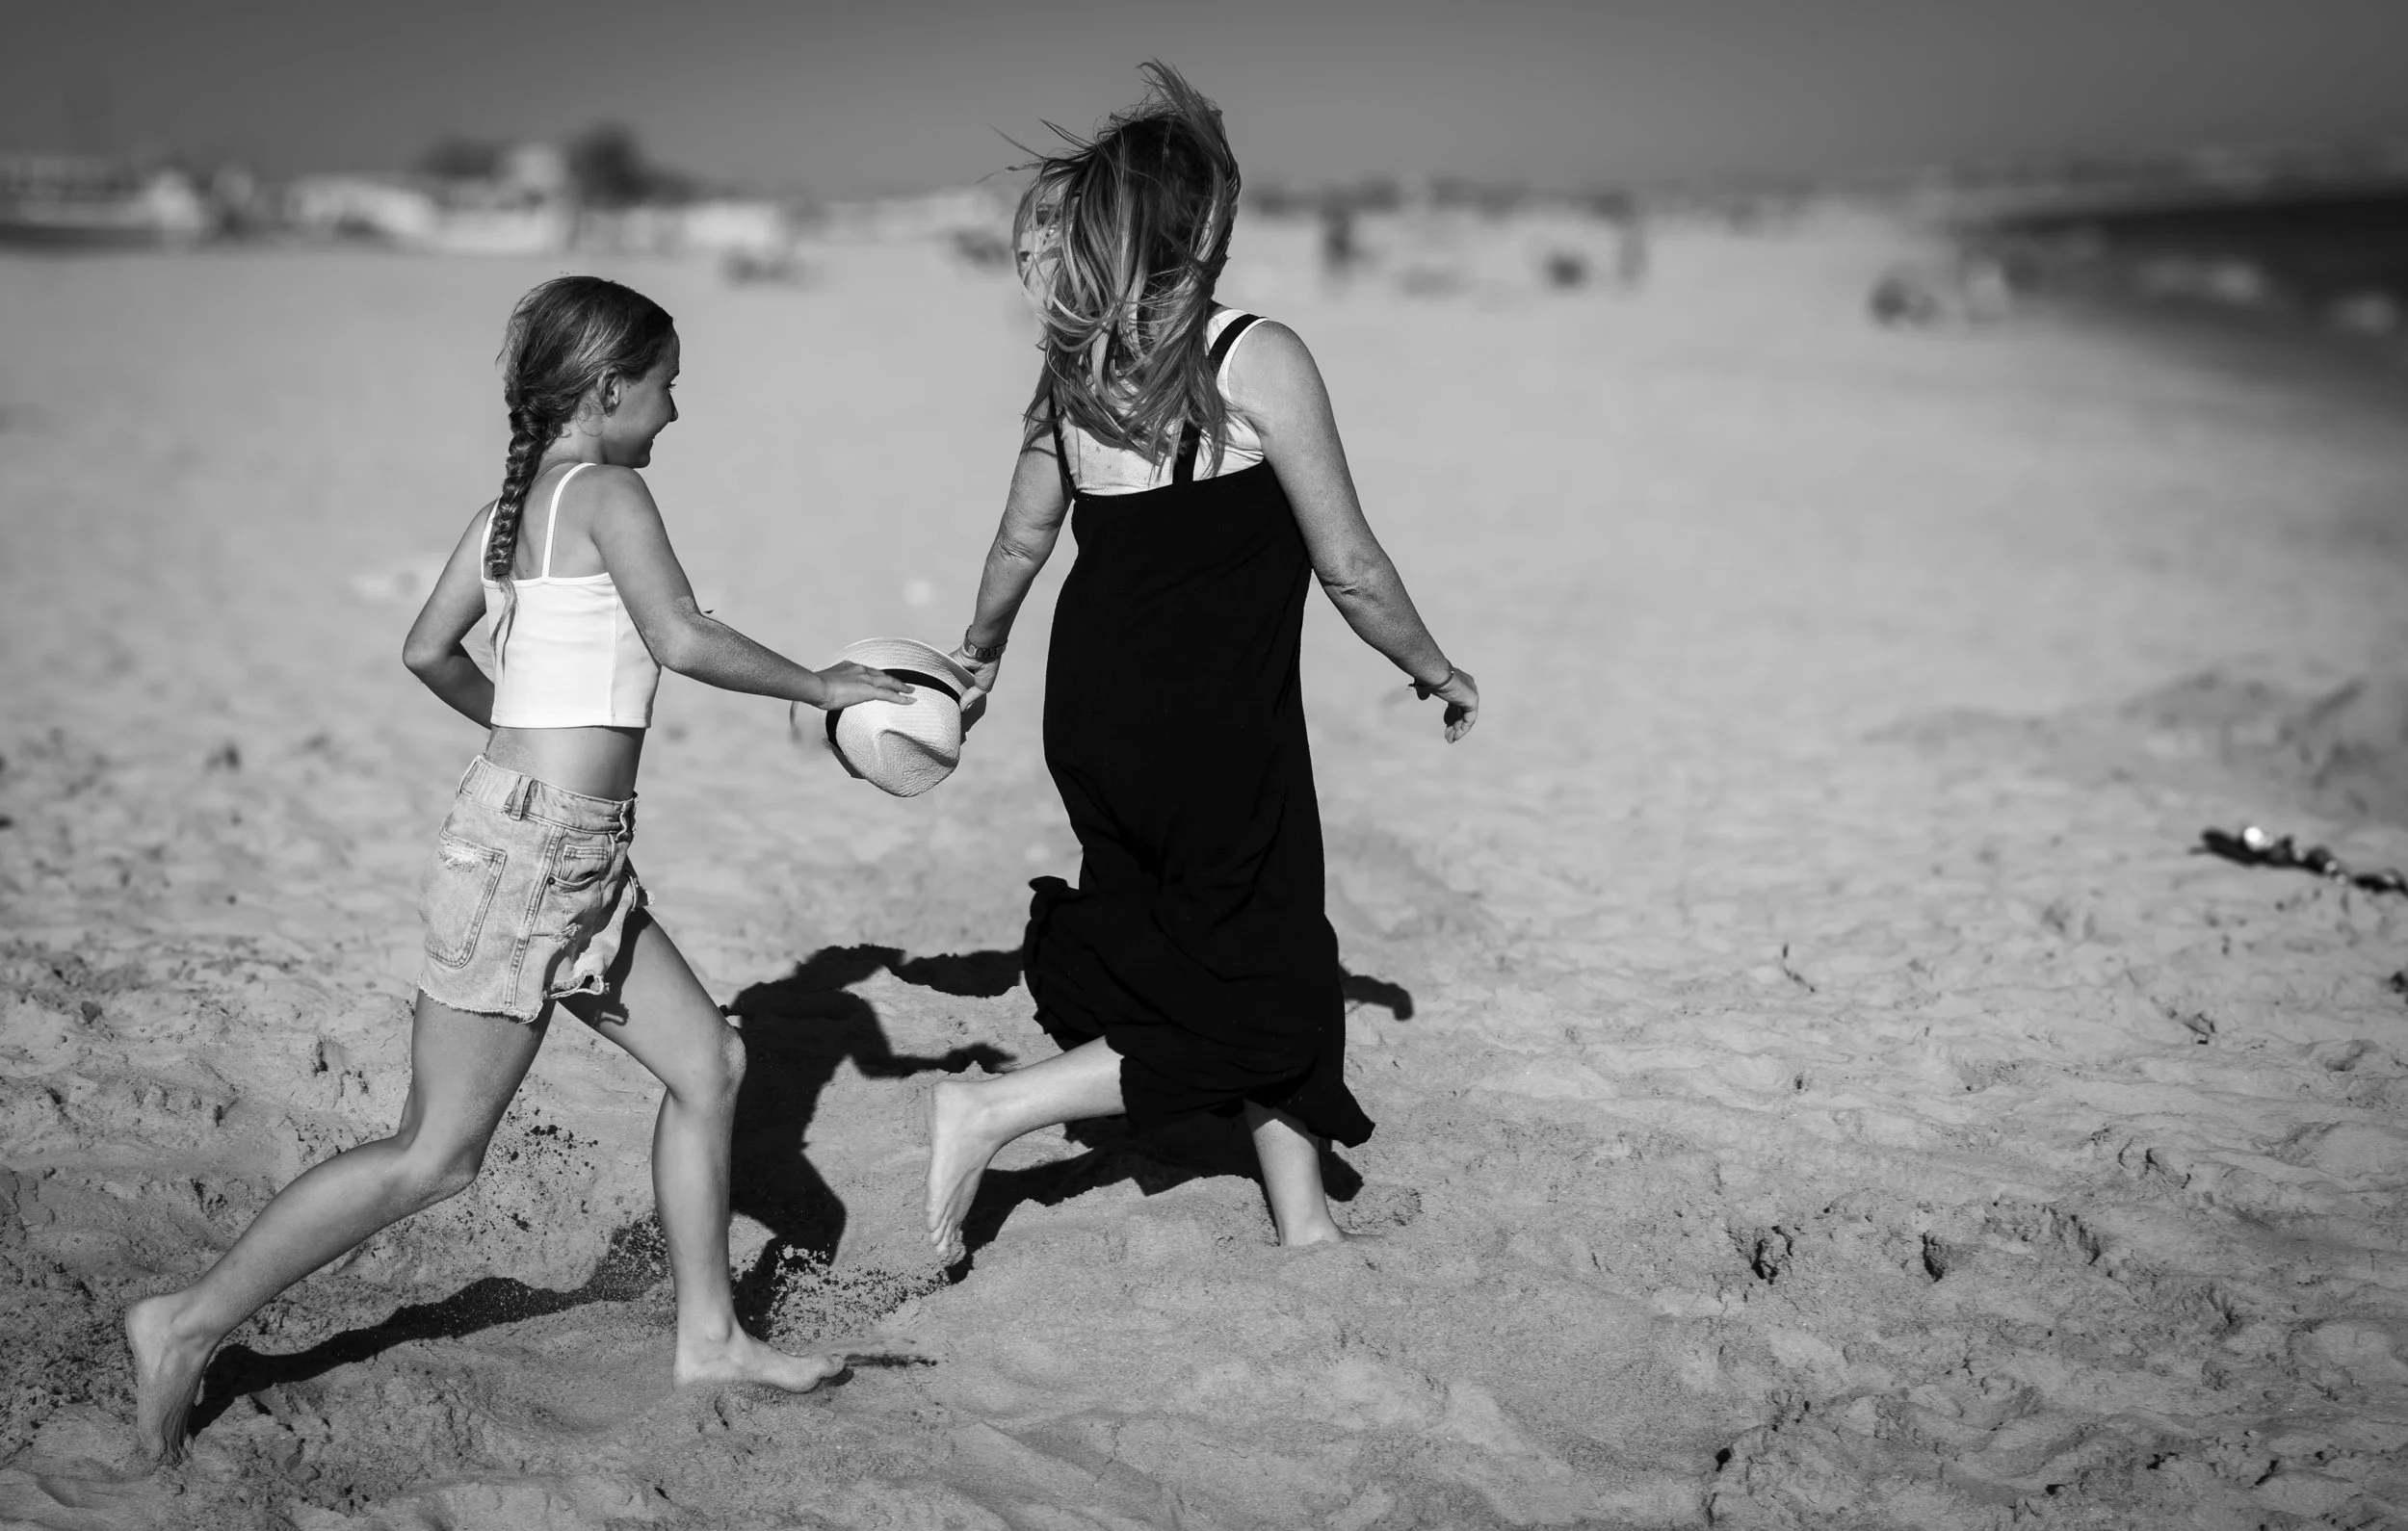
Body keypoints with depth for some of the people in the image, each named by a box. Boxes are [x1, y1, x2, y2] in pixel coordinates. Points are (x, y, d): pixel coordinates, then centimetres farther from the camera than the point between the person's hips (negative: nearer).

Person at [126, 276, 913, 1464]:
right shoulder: (607, 493, -12)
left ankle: (707, 1335, 24)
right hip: (532, 853, -10)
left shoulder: (513, 500, 12)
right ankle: (190, 1324, 6)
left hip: (575, 858, 10)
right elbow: (681, 639, -21)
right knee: (435, 1156, -3)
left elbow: (429, 651, 15)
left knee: (706, 1060, 15)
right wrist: (819, 685, -9)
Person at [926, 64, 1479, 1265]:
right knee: (1256, 1012, 10)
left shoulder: (1074, 371, 2)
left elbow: (1020, 545, 13)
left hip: (1095, 719, 7)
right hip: (1216, 742, -7)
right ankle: (993, 1113, 4)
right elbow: (1350, 569, -11)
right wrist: (1436, 670, 6)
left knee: (1266, 978, 21)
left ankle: (1303, 1221, 27)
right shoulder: (1257, 360, -16)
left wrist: (980, 653, 33)